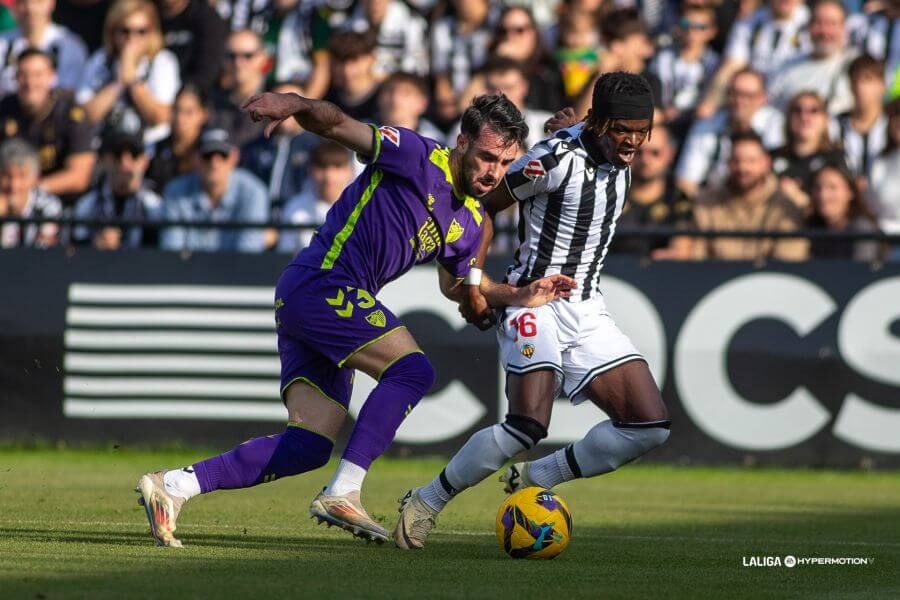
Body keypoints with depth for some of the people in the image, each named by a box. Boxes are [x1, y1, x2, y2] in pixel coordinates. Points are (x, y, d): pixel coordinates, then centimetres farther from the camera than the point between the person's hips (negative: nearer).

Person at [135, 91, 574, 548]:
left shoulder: (470, 221, 16)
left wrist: (521, 296, 20)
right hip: (322, 283, -9)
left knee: (309, 446, -1)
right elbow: (336, 125, -14)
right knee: (411, 369, -20)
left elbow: (455, 283, 33)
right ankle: (343, 494, -24)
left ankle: (171, 486, -2)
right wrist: (295, 104, -35)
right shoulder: (418, 158, -8)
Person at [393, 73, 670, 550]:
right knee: (528, 425, -24)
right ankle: (424, 504, -6)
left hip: (586, 309, 8)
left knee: (650, 426, -3)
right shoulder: (557, 158, -16)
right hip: (535, 301, -8)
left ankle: (534, 481, 10)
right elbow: (484, 205, -6)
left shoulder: (619, 158, 6)